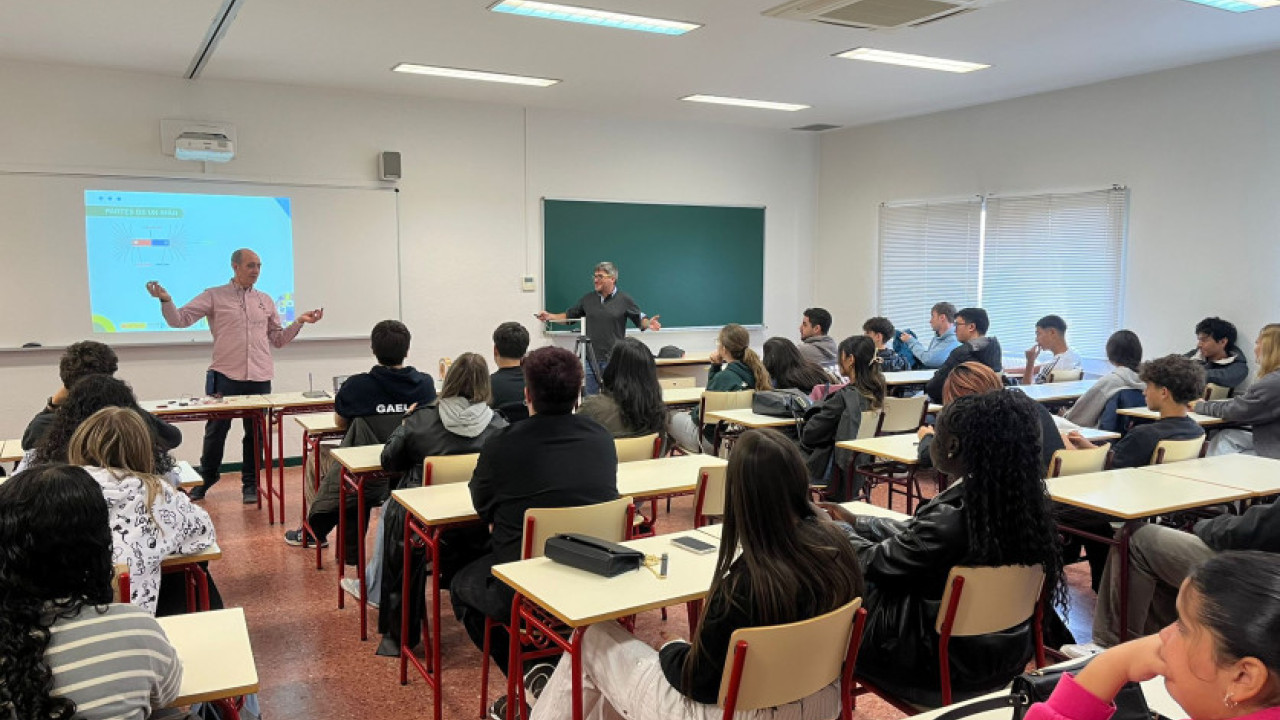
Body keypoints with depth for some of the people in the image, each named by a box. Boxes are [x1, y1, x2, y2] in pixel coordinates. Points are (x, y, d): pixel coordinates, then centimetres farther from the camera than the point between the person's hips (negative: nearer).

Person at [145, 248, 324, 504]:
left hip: (260, 378, 3)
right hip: (226, 376, -3)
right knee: (216, 430, 6)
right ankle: (205, 479, 25)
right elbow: (180, 319, -4)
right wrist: (165, 300, -20)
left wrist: (299, 322, 6)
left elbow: (278, 339, 18)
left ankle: (250, 484, 20)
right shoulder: (214, 296, 3)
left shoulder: (266, 301, 14)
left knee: (255, 433, 7)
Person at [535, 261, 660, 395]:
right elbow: (569, 316, 16)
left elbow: (640, 319, 2)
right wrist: (550, 316, 2)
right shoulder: (588, 299, 9)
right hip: (590, 358, 3)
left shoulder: (624, 300, -1)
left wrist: (649, 323, -20)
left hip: (613, 359, -3)